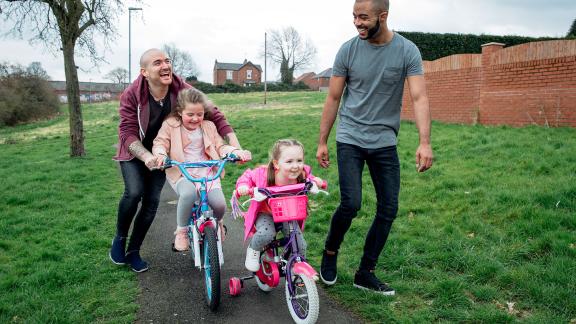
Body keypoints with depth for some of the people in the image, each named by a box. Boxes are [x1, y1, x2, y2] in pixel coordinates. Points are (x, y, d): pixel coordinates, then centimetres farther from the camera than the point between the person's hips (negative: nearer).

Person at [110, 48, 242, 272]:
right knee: (134, 192, -22)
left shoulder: (182, 90, -22)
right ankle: (119, 239, 7)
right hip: (135, 153, -2)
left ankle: (133, 251, 17)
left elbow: (213, 114, -23)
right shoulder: (132, 95, -26)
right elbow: (128, 132, -28)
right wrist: (146, 156, -47)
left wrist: (234, 143, -34)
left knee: (152, 201, -3)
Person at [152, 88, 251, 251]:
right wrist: (161, 154, -25)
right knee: (188, 194, -37)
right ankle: (181, 231, -9)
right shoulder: (171, 125, 3)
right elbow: (160, 143, -1)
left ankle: (217, 222, 21)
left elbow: (220, 147, 10)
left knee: (219, 203, -20)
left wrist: (236, 152, -10)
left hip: (206, 171, 2)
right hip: (181, 172, -2)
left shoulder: (208, 126, 11)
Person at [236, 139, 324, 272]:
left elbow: (309, 178, 3)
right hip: (265, 214, -3)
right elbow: (248, 176, -7)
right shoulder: (263, 174, -28)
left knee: (300, 244, -10)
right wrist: (243, 186, -26)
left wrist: (315, 181, -20)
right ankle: (253, 250, 3)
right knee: (266, 234, -33)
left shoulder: (302, 175, -21)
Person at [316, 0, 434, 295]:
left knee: (388, 209, 2)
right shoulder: (348, 50, -4)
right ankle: (330, 252, 18)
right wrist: (321, 143, 1)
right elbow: (333, 99, 1)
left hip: (385, 141, 2)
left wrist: (425, 142, -26)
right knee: (351, 204, -14)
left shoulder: (407, 51, -5)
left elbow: (419, 98, -13)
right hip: (350, 139, -2)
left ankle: (365, 274, 19)